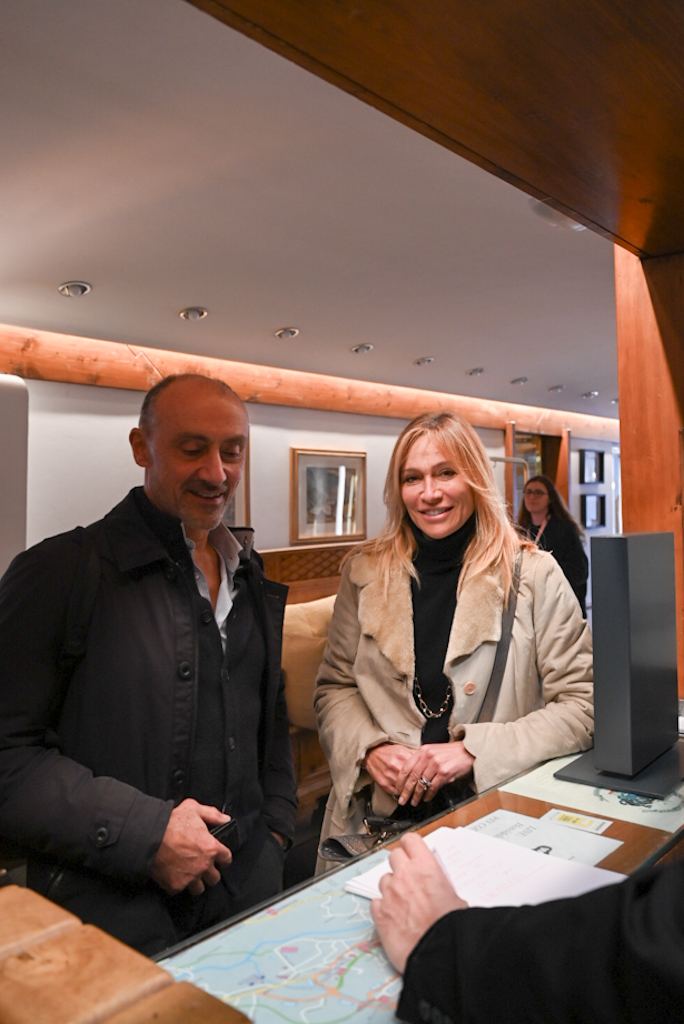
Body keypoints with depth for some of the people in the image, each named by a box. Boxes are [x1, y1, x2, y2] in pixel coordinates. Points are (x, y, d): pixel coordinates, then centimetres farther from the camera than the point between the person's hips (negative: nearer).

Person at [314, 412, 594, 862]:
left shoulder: (533, 575, -2)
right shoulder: (365, 572, 6)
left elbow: (583, 704, -3)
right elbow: (335, 686, 11)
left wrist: (473, 751, -13)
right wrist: (370, 749, -8)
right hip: (379, 813, 2)